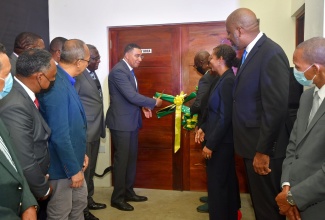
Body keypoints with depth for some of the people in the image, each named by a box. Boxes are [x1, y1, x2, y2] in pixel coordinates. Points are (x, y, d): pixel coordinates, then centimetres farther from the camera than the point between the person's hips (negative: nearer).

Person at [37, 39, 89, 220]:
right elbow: (59, 135, -29)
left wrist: (81, 152, 13)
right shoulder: (56, 85, -28)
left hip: (73, 158, 9)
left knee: (80, 202, 25)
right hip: (62, 164, -9)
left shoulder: (65, 80, 2)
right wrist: (73, 169, -20)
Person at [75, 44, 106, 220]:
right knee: (83, 170, 3)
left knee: (91, 169, 19)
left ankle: (89, 200, 36)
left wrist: (100, 127, 14)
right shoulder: (77, 75, -16)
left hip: (95, 130, 9)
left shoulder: (93, 74, 13)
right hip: (84, 132, -9)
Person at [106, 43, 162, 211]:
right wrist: (154, 102, -16)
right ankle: (117, 197, 14)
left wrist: (143, 106, 3)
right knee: (122, 158, -1)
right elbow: (131, 96, -25)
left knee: (131, 157, 15)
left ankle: (128, 192, 28)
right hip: (121, 122, -10)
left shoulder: (129, 70, 13)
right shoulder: (119, 70, -18)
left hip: (131, 121, 10)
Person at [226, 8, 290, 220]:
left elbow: (276, 107, -24)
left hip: (264, 148, -9)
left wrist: (263, 151, -20)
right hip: (254, 145, 9)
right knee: (259, 202, 22)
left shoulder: (271, 53, -19)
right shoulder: (251, 52, 10)